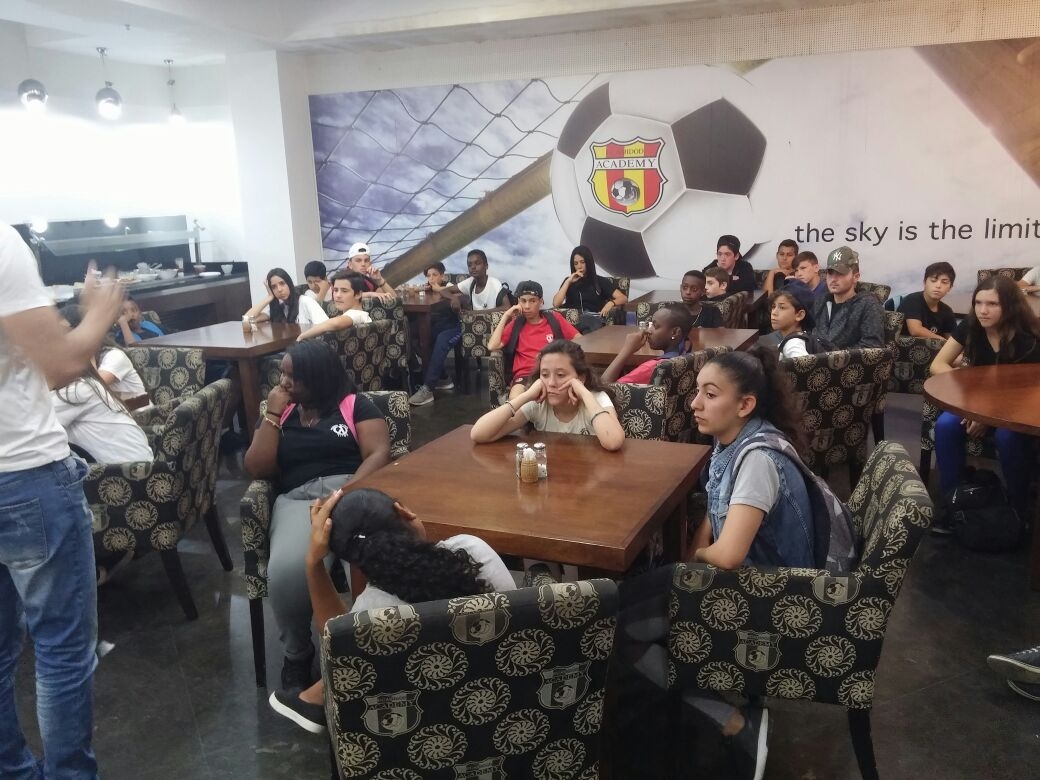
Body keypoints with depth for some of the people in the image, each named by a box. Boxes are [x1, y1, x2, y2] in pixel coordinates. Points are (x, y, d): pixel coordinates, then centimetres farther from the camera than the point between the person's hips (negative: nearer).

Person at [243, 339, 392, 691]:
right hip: (298, 500, 2)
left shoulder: (356, 405, 14)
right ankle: (296, 656, -5)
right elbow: (257, 469, 12)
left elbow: (379, 454, 0)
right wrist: (272, 414, 7)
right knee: (286, 570, -33)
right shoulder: (280, 412, 24)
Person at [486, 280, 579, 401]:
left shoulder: (554, 318, 15)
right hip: (524, 375, 0)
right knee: (515, 400, -36)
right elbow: (492, 346, 5)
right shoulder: (516, 324, 16)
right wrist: (505, 316, 8)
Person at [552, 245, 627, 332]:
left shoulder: (600, 281, 15)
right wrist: (568, 281, 1)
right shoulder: (569, 282, 20)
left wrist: (611, 303, -14)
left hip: (593, 318, -3)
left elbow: (624, 298, 8)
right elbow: (556, 304, 5)